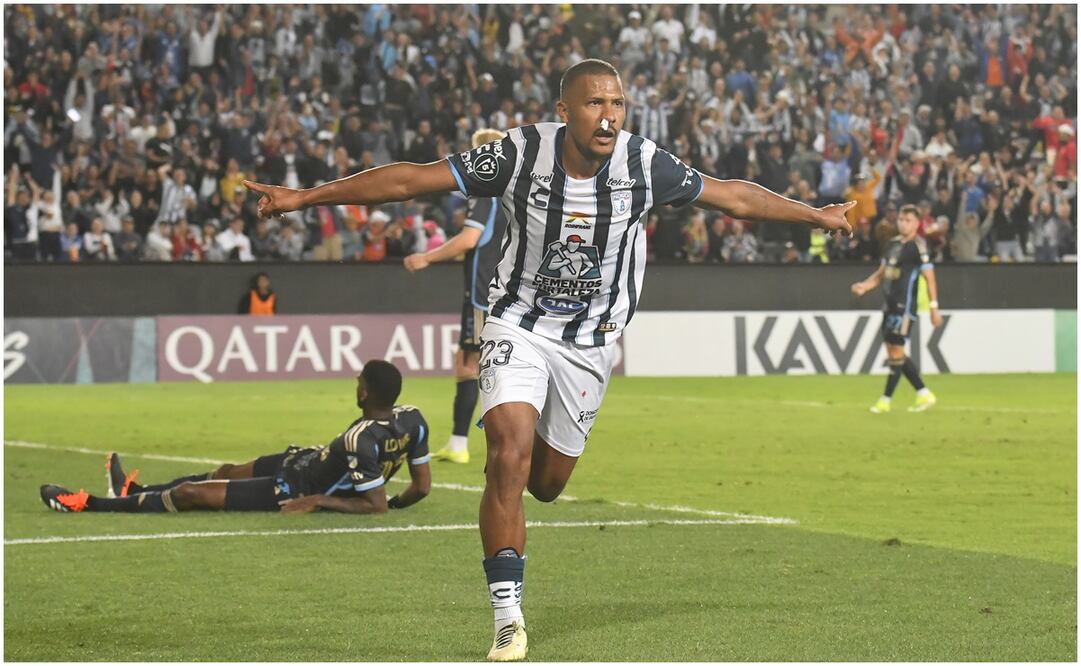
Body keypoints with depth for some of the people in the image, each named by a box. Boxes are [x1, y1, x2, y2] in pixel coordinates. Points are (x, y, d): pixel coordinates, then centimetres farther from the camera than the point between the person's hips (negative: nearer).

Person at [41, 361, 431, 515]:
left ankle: (91, 505, 13)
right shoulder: (412, 420, -14)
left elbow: (376, 505, -33)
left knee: (189, 493, -2)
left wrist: (317, 501, -25)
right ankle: (132, 491, 46)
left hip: (293, 490, -9)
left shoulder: (362, 440, -37)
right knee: (225, 473, 27)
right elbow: (422, 487, -6)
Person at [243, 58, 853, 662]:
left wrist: (816, 215, 6)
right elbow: (411, 180, -17)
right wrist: (305, 197, -18)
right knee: (509, 459, -20)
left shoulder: (645, 165, -16)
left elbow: (734, 196, 0)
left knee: (546, 483, 9)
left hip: (592, 340, 2)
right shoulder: (522, 155, -20)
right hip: (519, 324, -2)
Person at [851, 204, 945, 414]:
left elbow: (929, 278, -13)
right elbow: (881, 274, 21)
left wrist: (934, 307, -16)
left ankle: (885, 401, -1)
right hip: (891, 304, 9)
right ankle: (924, 395, 16)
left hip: (905, 306, -9)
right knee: (893, 351, 9)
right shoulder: (893, 244, 14)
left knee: (896, 350, -7)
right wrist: (864, 286, 5)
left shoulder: (918, 246, -10)